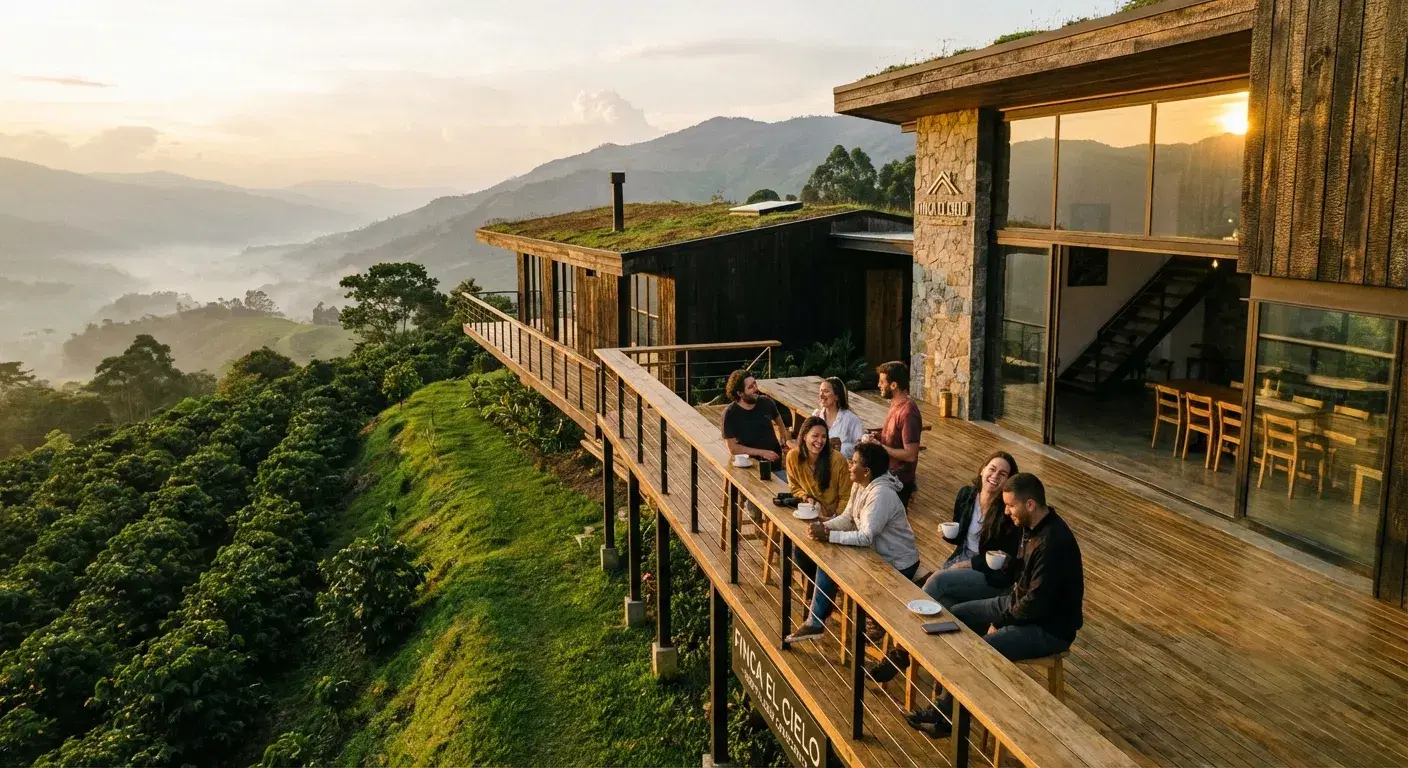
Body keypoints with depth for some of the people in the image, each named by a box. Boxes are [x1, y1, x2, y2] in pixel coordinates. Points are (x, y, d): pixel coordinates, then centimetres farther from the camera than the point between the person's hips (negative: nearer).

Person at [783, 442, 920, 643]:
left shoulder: (880, 494, -30)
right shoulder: (860, 485, -1)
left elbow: (866, 537, -32)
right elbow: (847, 518, 4)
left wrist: (827, 535, -29)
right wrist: (824, 526, -15)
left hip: (897, 565, -9)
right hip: (878, 552, 9)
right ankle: (815, 623, 13)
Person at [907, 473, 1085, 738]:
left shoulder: (1053, 543, -30)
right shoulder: (1032, 527, 0)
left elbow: (1036, 604, -27)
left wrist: (1001, 619, -13)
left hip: (1049, 627, -10)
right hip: (1022, 603, 10)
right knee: (956, 615, 7)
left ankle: (947, 717, 0)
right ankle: (945, 704, 13)